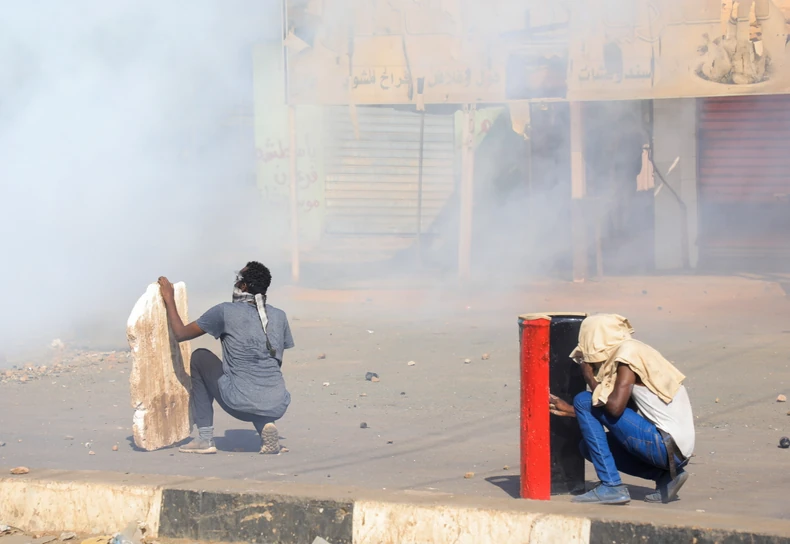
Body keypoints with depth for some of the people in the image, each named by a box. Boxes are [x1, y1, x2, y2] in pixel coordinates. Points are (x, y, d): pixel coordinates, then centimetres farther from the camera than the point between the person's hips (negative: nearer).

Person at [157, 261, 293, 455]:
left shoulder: (225, 312, -4)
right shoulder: (279, 317, 9)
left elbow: (180, 334, 6)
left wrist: (169, 300, 20)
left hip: (240, 406, -5)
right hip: (277, 408, 5)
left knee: (200, 357, 19)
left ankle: (205, 438, 17)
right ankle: (265, 425, 8)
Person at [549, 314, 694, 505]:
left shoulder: (628, 352, -9)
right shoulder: (636, 353, 18)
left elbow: (615, 407, -20)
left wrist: (590, 378, -2)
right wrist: (569, 410, 24)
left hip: (666, 445, -9)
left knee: (584, 400, -5)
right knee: (589, 444, 19)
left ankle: (611, 487, -9)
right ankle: (665, 476, 8)